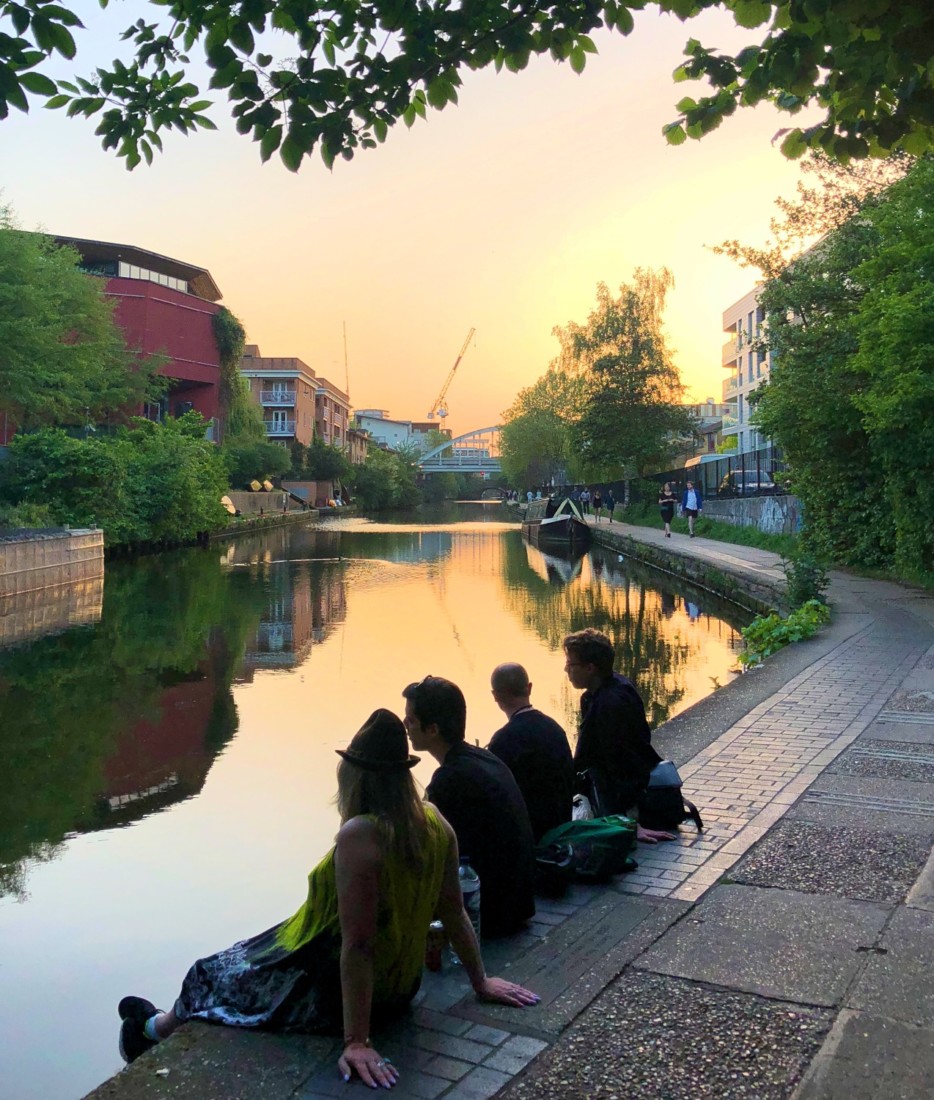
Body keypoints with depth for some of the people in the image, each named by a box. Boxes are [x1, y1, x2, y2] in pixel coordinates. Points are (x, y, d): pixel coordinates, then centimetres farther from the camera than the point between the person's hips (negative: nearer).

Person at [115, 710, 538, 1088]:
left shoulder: (359, 836, -32)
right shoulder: (434, 822, -10)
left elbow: (357, 944, -31)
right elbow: (455, 913, -2)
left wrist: (356, 1041, -25)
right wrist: (481, 982, 10)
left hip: (337, 990, -7)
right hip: (398, 985, 7)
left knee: (212, 976, 19)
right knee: (251, 959, 30)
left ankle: (155, 1030, 48)